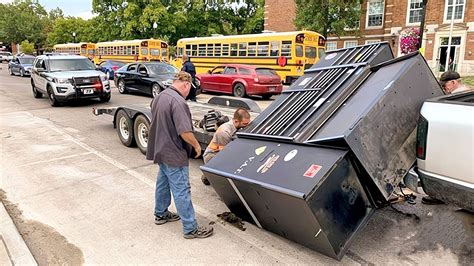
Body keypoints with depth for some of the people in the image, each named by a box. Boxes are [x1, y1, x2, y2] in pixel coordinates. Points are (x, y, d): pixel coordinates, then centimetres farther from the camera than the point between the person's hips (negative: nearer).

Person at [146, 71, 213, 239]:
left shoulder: (159, 97, 8)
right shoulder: (178, 101, -23)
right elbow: (185, 132, -27)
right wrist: (196, 145, -11)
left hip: (161, 151, 10)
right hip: (174, 155, -10)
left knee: (163, 183, 23)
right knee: (181, 191, -3)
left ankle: (161, 214, 39)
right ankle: (190, 229, 6)